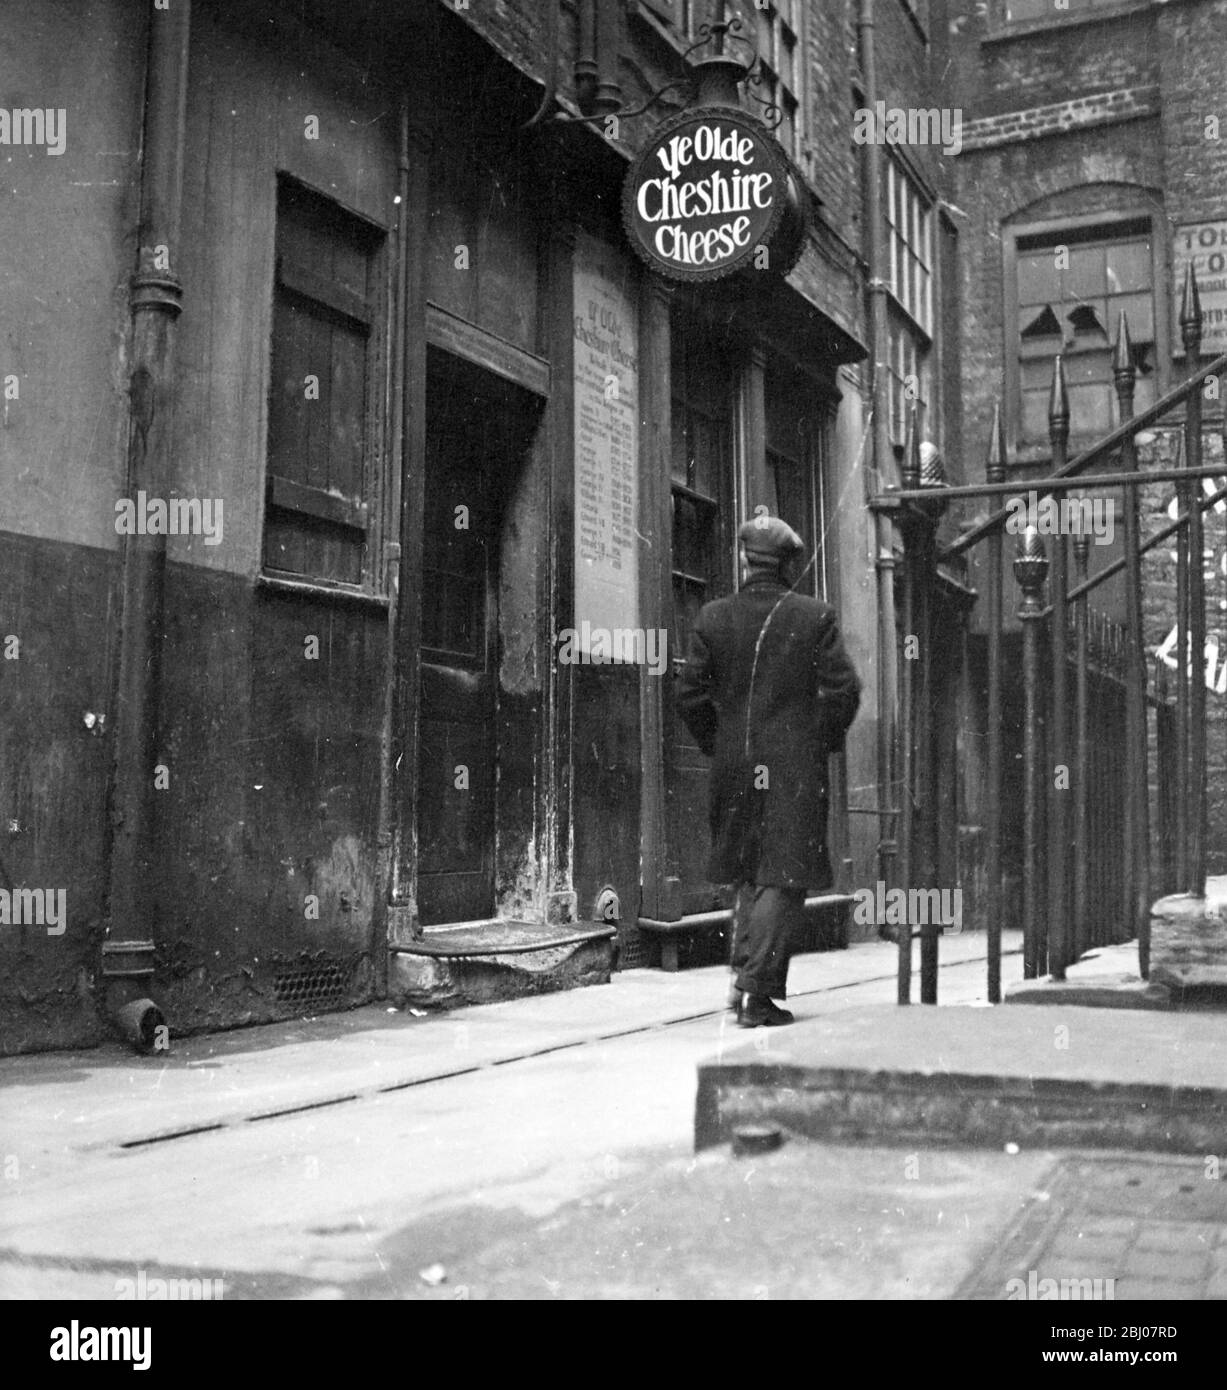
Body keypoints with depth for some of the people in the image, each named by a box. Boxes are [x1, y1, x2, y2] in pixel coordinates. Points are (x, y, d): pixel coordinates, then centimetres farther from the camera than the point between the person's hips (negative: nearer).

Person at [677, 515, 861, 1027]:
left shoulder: (712, 618, 1)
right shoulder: (815, 616, -4)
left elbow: (690, 694, 0)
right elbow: (843, 690, -8)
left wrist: (717, 745, 12)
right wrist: (822, 742, 6)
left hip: (734, 769, 3)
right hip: (796, 769, -3)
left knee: (749, 873, 20)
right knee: (783, 878, 1)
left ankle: (746, 970, 15)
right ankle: (757, 991, -3)